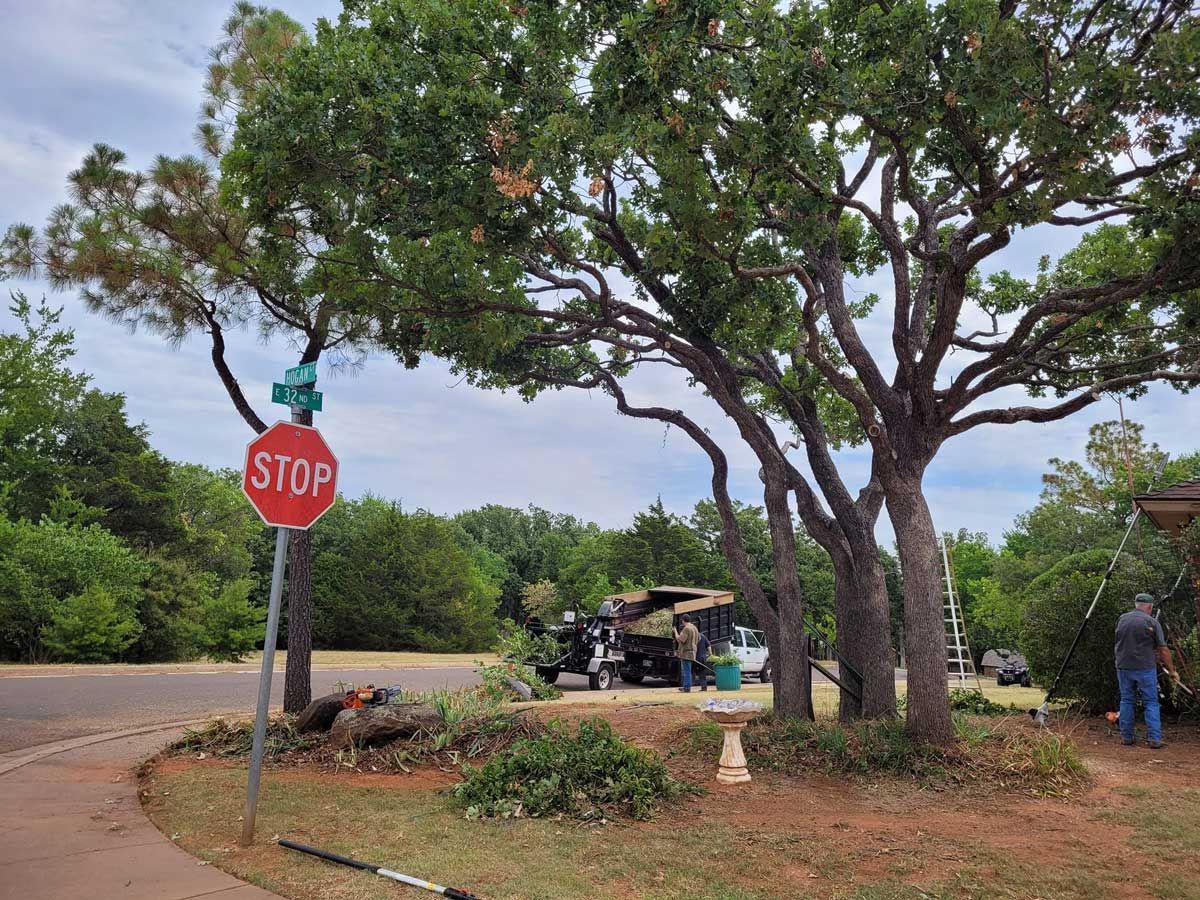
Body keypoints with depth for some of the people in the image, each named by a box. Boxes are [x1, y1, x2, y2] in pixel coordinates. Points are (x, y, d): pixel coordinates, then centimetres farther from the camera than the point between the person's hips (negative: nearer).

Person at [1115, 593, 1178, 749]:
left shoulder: (1121, 619, 6)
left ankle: (1126, 737, 13)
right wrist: (1172, 670, 6)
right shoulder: (1151, 622, -6)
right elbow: (1163, 650, -5)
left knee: (1126, 701, 11)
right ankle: (1154, 738, 1)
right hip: (1145, 667, -3)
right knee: (1151, 703, 5)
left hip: (1123, 667, 3)